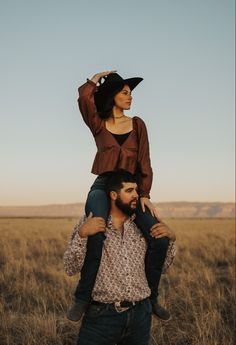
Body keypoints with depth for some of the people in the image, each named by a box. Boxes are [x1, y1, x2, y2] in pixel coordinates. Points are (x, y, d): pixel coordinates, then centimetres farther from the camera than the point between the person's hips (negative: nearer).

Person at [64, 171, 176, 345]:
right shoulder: (89, 224, -3)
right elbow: (71, 269, -9)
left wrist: (171, 238, -1)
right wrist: (82, 234, -21)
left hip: (140, 314, 4)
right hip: (102, 314, -3)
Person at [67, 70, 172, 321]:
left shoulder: (137, 124, 12)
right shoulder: (98, 125, 6)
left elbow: (144, 162, 7)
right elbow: (85, 97, -13)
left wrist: (144, 195, -4)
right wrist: (97, 78, 6)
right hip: (103, 186, -3)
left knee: (160, 240, -16)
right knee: (96, 237, -33)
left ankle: (150, 297, 4)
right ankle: (82, 298, -20)